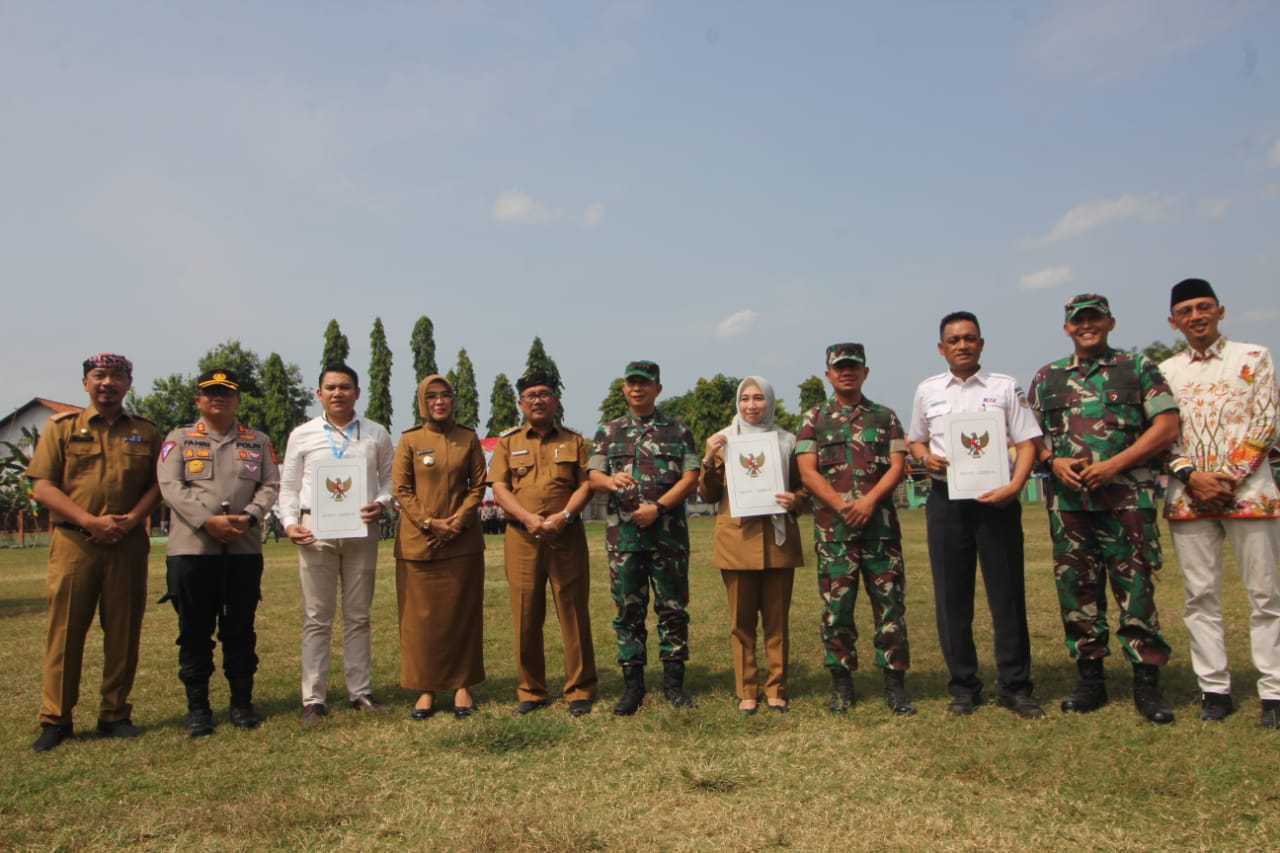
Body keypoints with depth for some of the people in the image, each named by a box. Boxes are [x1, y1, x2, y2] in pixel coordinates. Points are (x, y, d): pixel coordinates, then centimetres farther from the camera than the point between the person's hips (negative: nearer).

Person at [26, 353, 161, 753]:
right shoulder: (62, 427, 6)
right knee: (65, 630, 1)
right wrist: (90, 520, -12)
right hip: (73, 541, -1)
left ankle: (115, 715, 15)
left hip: (128, 544, 1)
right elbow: (42, 487, -1)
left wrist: (130, 521, -10)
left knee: (123, 631, 5)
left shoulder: (145, 432, 11)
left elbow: (157, 485, 8)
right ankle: (55, 719, 12)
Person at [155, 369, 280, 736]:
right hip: (191, 548, -1)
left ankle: (242, 702, 18)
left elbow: (270, 485, 5)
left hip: (245, 549, 1)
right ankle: (197, 706, 15)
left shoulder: (258, 442, 13)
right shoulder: (179, 439, 8)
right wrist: (208, 521, -16)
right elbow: (171, 485, -4)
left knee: (241, 629, 7)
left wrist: (248, 517, -13)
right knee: (195, 630, 4)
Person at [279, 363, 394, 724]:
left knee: (358, 617, 9)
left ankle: (361, 692, 18)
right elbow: (289, 486, 8)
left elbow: (390, 478, 9)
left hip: (362, 531, 1)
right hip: (315, 531, -1)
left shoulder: (377, 435, 7)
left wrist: (381, 504, -10)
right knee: (316, 619, 3)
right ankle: (313, 699, 10)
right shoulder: (302, 436, 6)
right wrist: (290, 523, -6)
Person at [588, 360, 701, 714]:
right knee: (628, 609, 5)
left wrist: (658, 507, -13)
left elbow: (691, 478, 0)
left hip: (668, 530, -1)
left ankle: (673, 682, 14)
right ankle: (632, 686, 13)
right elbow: (593, 476, 3)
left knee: (672, 606, 3)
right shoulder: (607, 432, 12)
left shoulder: (678, 431, 8)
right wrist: (612, 480, -21)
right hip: (623, 532, 1)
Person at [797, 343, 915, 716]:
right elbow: (807, 471, 0)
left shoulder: (885, 416, 12)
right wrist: (841, 505, -12)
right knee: (836, 606, 3)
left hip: (880, 524, 1)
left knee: (890, 603, 1)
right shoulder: (814, 418, 9)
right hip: (832, 527, 0)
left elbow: (897, 465, 2)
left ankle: (895, 682, 9)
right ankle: (841, 684, 13)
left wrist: (869, 500, -14)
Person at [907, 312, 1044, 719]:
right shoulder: (927, 391, 10)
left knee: (1007, 594, 1)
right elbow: (915, 440, 18)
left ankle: (1014, 687, 14)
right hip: (946, 499, 2)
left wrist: (1014, 486, -15)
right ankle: (963, 686, 17)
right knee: (951, 597, 6)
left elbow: (1027, 442, 0)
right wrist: (925, 457, -5)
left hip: (995, 497, -2)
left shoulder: (1005, 387, 3)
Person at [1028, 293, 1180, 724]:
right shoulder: (1047, 377, 14)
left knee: (1136, 587, -3)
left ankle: (1147, 683, 8)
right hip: (1068, 500, 3)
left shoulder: (1138, 367, 7)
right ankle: (1090, 678, 17)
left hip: (1127, 497, -3)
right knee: (1077, 590, 6)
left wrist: (1114, 464, -11)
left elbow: (1167, 426, -1)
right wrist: (1054, 461, -6)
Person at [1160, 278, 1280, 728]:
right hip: (1188, 494, 2)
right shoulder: (1164, 372, 12)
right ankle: (1214, 689, 11)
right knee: (1200, 596, 4)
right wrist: (1192, 476, -9)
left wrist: (1228, 477, -10)